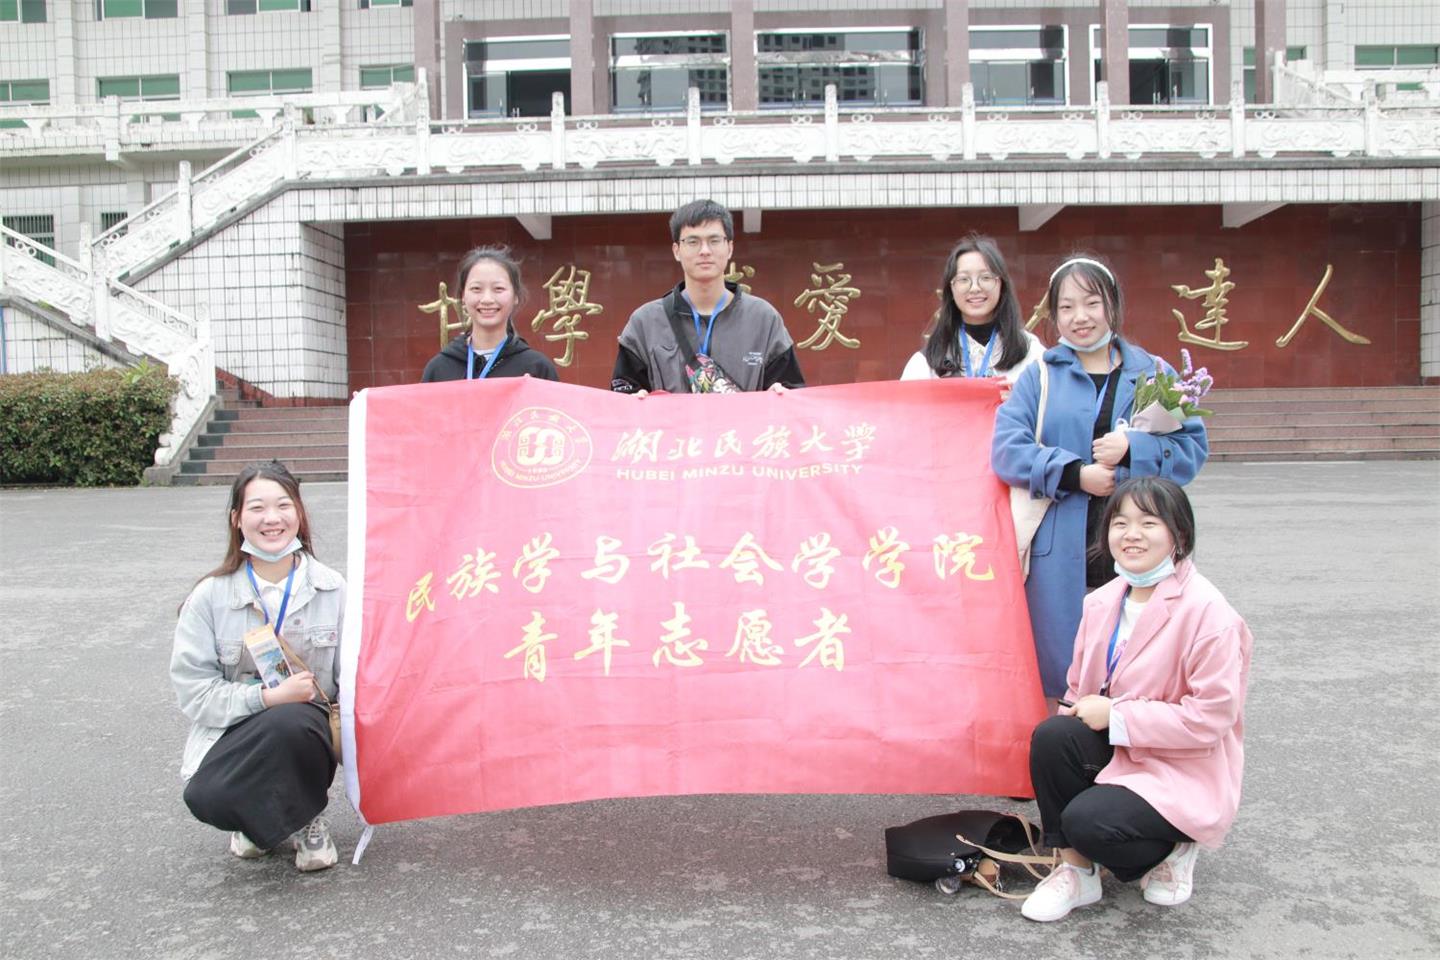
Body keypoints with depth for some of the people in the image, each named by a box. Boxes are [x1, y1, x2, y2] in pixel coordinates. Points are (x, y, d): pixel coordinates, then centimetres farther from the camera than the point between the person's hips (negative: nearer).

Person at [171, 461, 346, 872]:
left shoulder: (332, 589, -3)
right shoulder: (210, 596, -5)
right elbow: (194, 691, -8)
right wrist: (268, 698, -20)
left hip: (303, 730, 0)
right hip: (236, 736, 0)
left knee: (289, 723, -36)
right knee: (205, 798, -31)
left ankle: (304, 816, -3)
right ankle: (261, 813, 8)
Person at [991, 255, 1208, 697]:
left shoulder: (1153, 374, 11)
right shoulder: (1040, 375, 7)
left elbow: (1193, 446, 3)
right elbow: (1005, 448, -5)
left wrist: (1133, 448, -13)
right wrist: (1075, 474, -15)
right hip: (1060, 553, -1)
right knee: (1060, 664, 2)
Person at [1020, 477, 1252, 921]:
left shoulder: (1208, 612, -19)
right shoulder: (1103, 601, 1)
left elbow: (1210, 718, -22)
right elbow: (1081, 687, 11)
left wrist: (1115, 715, -20)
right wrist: (1081, 712, -11)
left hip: (1185, 769, -6)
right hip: (1117, 748, 6)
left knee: (1086, 821, -27)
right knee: (1050, 734, -24)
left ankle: (1173, 850, 7)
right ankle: (1074, 869, -5)